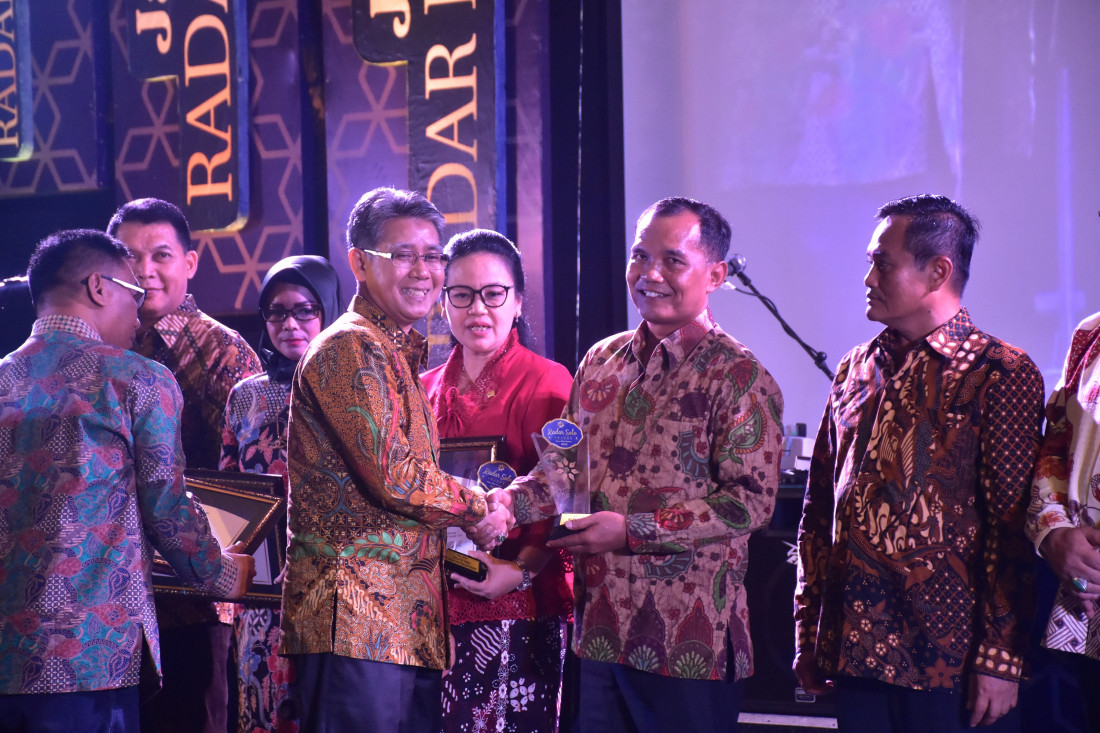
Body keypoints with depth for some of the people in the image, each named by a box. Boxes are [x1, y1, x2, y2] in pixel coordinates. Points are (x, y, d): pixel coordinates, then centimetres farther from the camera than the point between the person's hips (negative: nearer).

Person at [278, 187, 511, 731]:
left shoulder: (400, 355, 23)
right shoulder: (350, 347, -9)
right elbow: (393, 475, -16)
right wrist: (478, 507, -2)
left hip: (409, 625, 10)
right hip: (356, 616, -10)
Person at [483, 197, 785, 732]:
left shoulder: (739, 377, -7)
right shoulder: (602, 362, 12)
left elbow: (751, 501, -14)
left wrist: (631, 529, -18)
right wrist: (512, 501, -2)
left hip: (687, 641, -5)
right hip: (599, 626, 6)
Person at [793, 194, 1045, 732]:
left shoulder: (1001, 375, -5)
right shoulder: (856, 370, 13)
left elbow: (1012, 530, -9)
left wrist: (1000, 660, -12)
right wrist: (807, 634, 11)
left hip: (948, 661, -5)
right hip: (853, 650, 5)